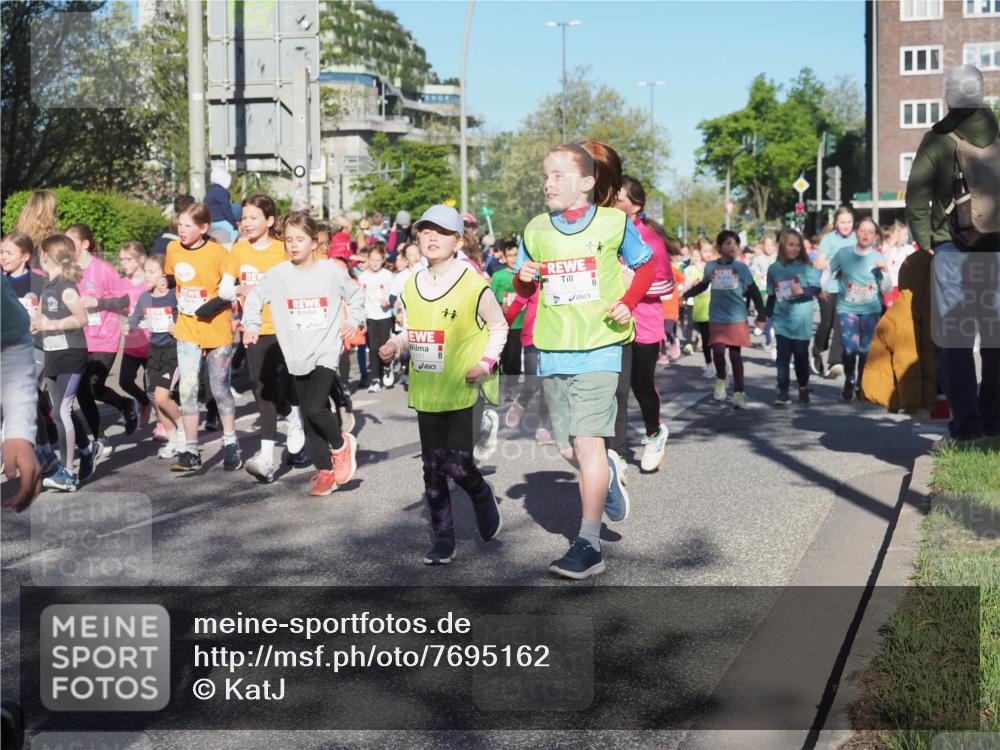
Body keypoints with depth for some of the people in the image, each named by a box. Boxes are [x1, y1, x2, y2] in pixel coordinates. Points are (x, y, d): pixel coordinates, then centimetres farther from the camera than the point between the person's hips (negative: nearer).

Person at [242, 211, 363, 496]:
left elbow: (356, 296, 12)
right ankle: (325, 469, 20)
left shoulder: (333, 271, -3)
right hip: (297, 355, 3)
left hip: (326, 352, -3)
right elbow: (255, 298, 11)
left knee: (315, 408, -19)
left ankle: (341, 444, 10)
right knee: (308, 418, 7)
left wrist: (353, 322, 1)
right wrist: (251, 326, -1)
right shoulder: (277, 274, -2)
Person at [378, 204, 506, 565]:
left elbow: (498, 326, 3)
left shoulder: (474, 284, -8)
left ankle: (483, 498, 26)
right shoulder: (411, 286, 7)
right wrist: (395, 345, -2)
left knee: (457, 464, -9)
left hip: (464, 390, -5)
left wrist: (486, 361, -10)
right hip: (426, 391, 5)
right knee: (433, 468, 7)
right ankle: (443, 541, 18)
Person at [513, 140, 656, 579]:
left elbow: (646, 267, 11)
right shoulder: (536, 230, 7)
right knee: (567, 449, 8)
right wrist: (524, 278, -7)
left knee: (588, 443, -13)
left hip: (600, 346, -4)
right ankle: (607, 472, 42)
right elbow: (524, 288, 17)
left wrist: (628, 303, -6)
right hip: (553, 350, 4)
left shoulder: (614, 222, -1)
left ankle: (589, 545, -7)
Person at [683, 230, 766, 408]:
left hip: (737, 319, -1)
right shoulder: (710, 266, 1)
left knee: (735, 355, 2)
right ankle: (721, 380, 18)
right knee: (718, 351, -11)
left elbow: (754, 292, -1)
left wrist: (761, 315, -4)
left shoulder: (741, 268, -5)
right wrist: (686, 295, 14)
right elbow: (703, 285, 20)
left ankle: (739, 392, 13)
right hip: (717, 318, 1)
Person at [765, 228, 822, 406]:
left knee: (801, 355, 8)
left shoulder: (805, 266, -3)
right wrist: (766, 315, 11)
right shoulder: (773, 269, 4)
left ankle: (803, 387, 28)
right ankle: (783, 393, -5)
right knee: (782, 356, -6)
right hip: (781, 320, 1)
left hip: (801, 321, -1)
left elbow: (816, 287, -6)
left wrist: (803, 290, -23)